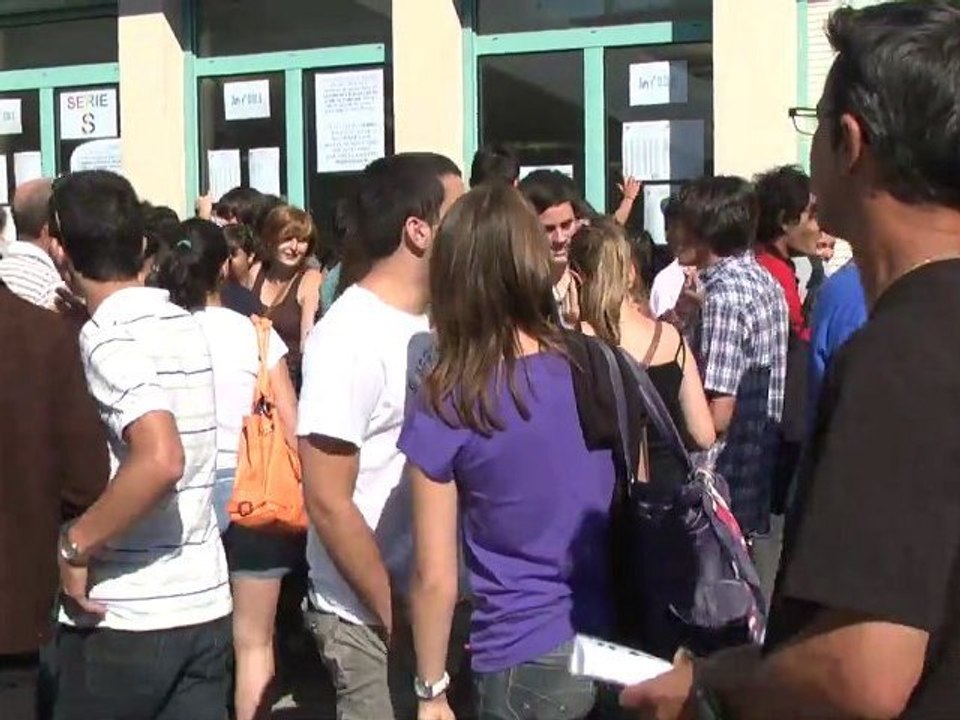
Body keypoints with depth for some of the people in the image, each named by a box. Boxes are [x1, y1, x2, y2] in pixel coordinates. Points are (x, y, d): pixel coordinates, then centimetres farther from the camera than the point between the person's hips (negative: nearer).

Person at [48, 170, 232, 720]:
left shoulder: (107, 334, -16)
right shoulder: (184, 324, 7)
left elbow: (160, 460, -30)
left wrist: (75, 545, -20)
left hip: (123, 614, -6)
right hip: (205, 603, 7)